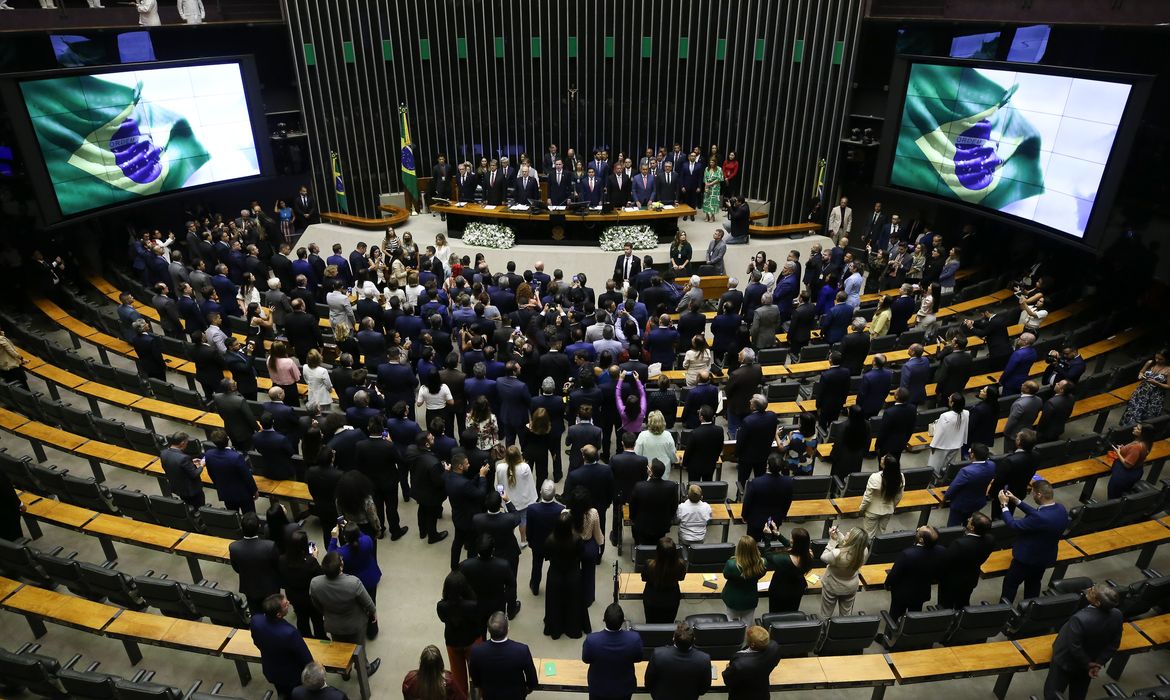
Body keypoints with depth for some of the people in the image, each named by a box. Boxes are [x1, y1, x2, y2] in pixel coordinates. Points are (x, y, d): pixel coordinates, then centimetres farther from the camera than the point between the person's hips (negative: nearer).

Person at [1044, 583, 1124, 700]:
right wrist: (1099, 663, -6)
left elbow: (1075, 648, -28)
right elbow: (1114, 645, -11)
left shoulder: (1079, 619, -41)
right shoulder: (1117, 615, -22)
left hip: (1066, 662, -6)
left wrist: (1088, 664, -9)